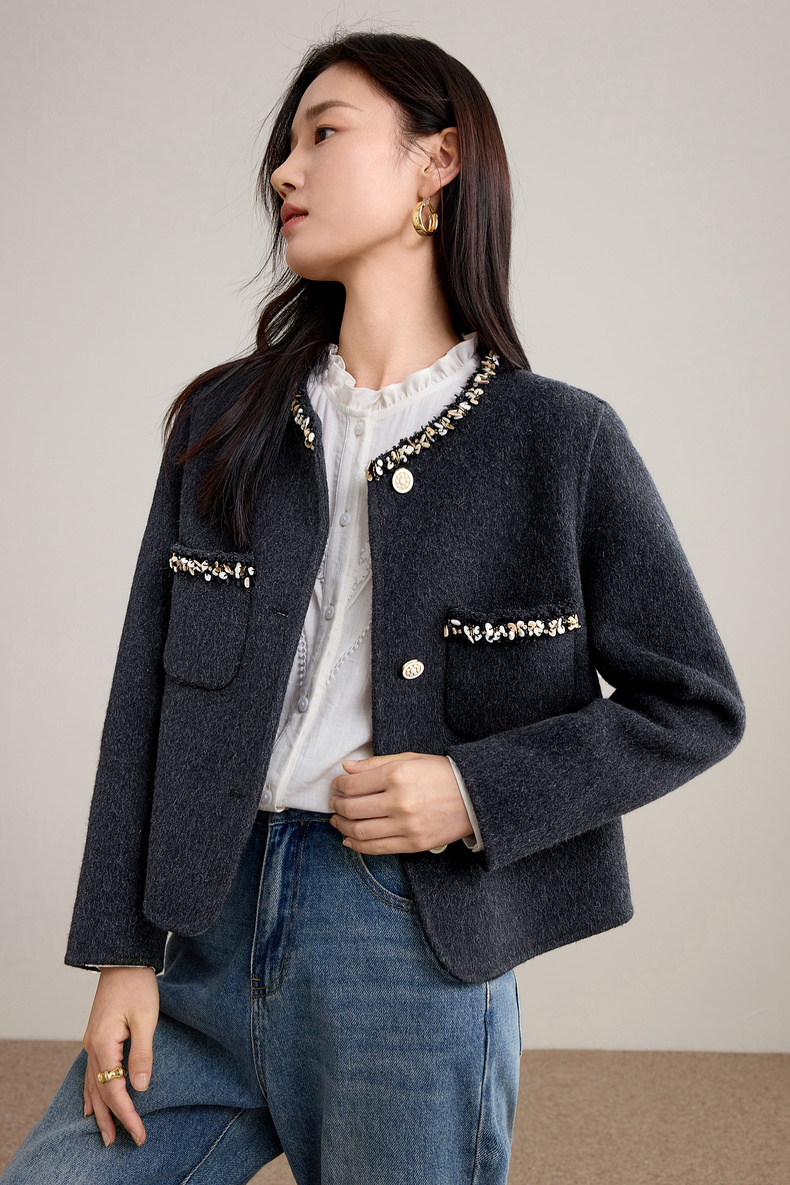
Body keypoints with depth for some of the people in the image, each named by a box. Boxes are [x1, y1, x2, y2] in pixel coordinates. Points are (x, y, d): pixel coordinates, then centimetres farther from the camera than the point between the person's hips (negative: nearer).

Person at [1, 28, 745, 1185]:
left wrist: (478, 790, -12)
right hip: (208, 928, 4)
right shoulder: (222, 419, 6)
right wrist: (120, 951, 1)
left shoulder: (558, 438, -4)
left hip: (415, 951, -3)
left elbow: (694, 705, 1)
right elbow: (149, 692, 5)